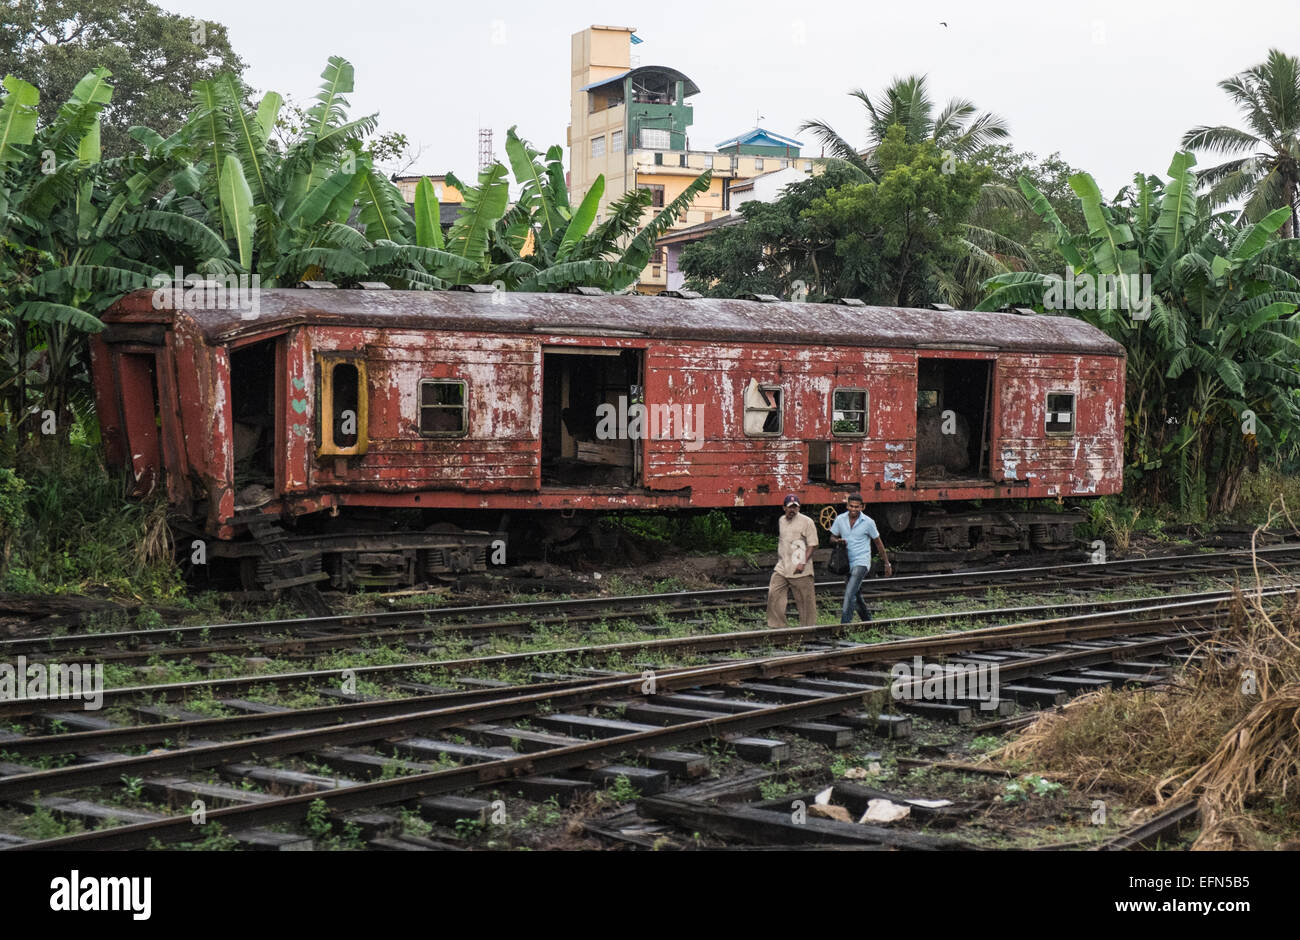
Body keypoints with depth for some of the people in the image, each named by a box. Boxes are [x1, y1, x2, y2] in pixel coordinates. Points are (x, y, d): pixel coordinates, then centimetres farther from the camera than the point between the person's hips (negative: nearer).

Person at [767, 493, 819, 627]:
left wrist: (803, 563, -18)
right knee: (773, 594, -2)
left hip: (800, 570, -6)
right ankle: (777, 625, 4)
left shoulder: (806, 522, -6)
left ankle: (809, 626, 8)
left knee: (805, 599, -2)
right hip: (782, 568, 6)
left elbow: (812, 544, -9)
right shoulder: (781, 521, 15)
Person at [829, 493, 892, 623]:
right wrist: (838, 541, -14)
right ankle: (867, 620, 33)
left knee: (849, 594, -20)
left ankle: (845, 624, -23)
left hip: (861, 562, -5)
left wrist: (887, 563, 8)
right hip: (847, 563, 5)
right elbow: (832, 538, 11)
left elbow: (878, 543, 3)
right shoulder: (840, 519, 2)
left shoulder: (868, 522, -7)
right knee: (856, 595, 15)